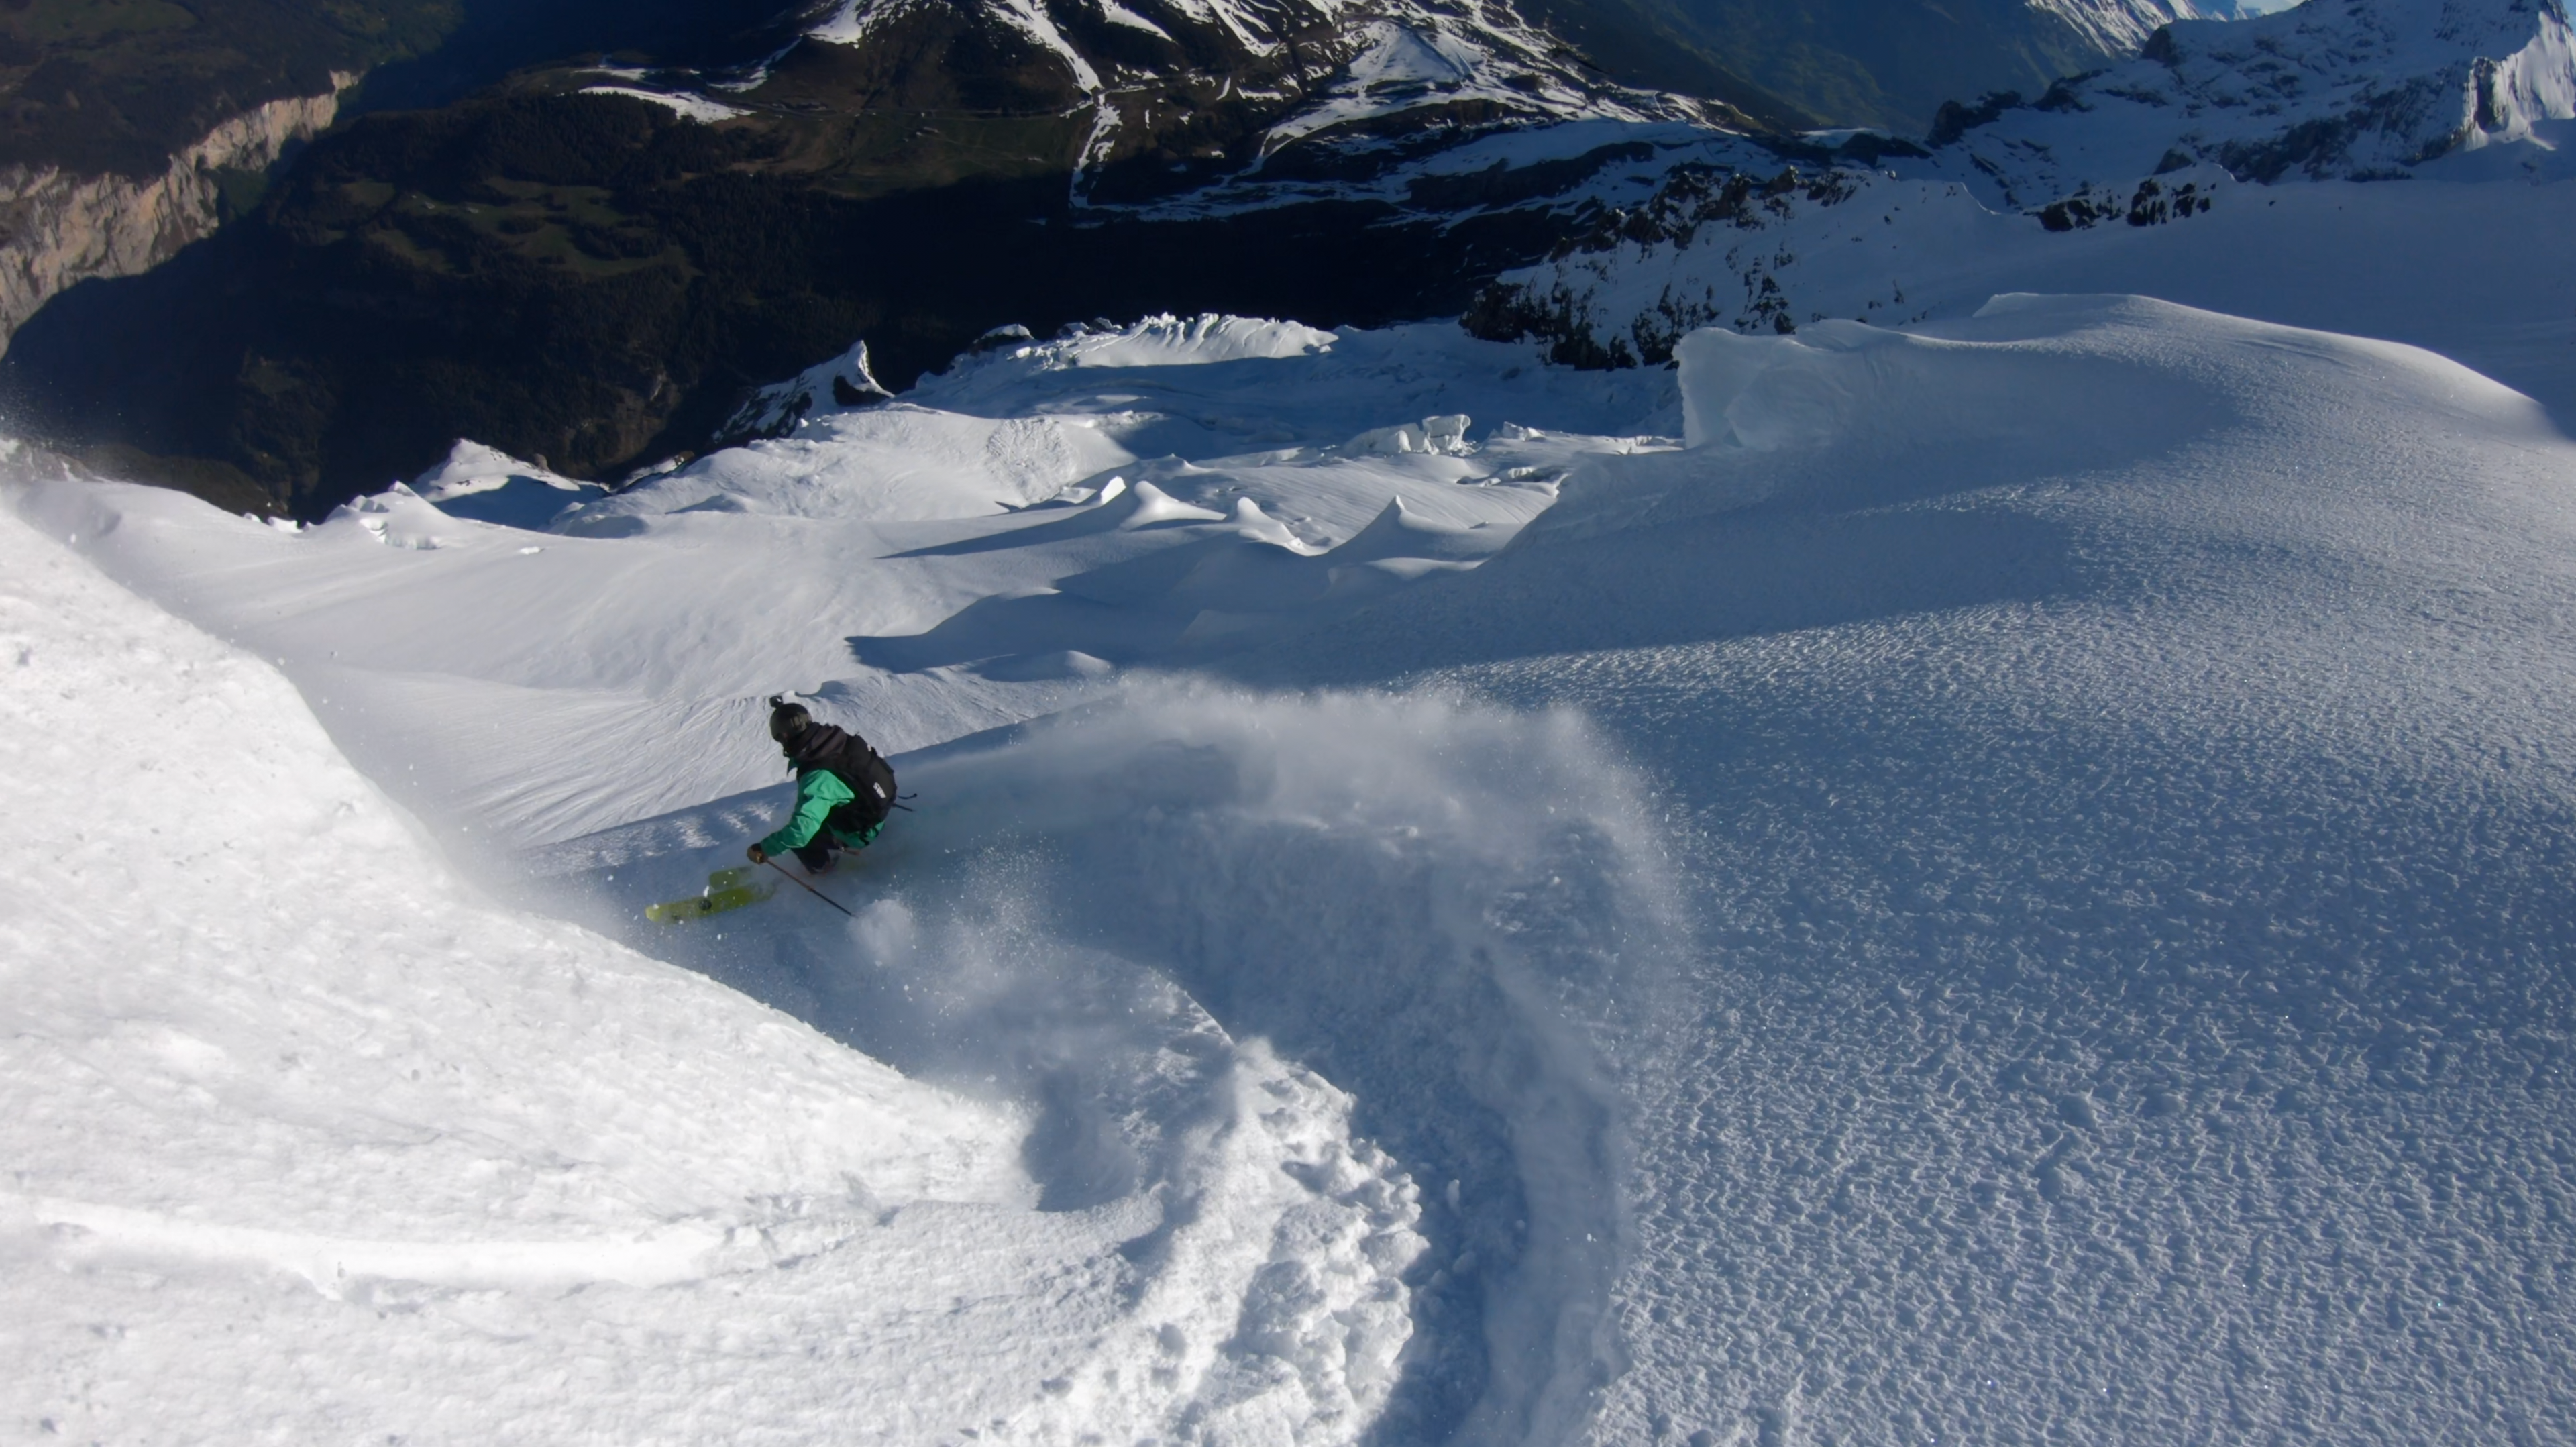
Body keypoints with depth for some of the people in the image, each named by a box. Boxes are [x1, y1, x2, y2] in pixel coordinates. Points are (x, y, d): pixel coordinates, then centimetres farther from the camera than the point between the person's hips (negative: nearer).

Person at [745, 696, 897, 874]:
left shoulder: (818, 778, -36)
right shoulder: (840, 737, -16)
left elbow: (801, 829, -40)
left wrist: (763, 849, -28)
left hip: (861, 832, -7)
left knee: (796, 836, -2)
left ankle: (820, 864, 21)